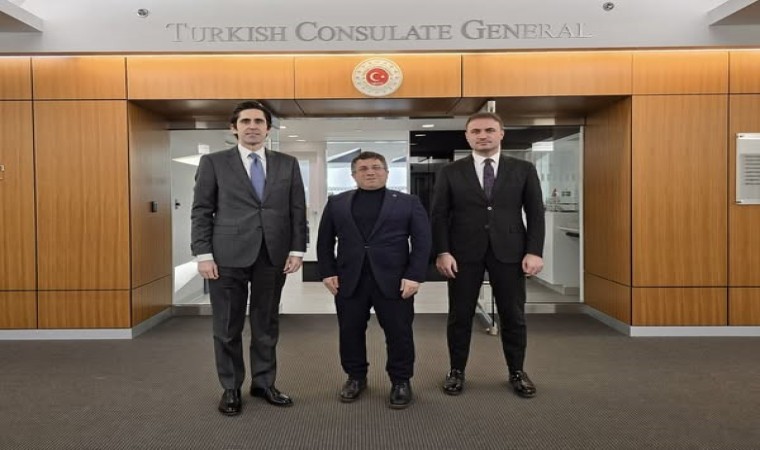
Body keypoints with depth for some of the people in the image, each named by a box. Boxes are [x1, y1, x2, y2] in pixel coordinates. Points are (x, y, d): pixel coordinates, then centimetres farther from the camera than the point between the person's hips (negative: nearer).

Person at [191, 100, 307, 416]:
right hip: (228, 256, -1)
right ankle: (231, 388, 23)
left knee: (267, 325, 11)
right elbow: (201, 211, 1)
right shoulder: (214, 162, 4)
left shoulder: (288, 164, 9)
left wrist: (297, 250, -1)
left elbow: (297, 210, 7)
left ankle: (264, 383, 26)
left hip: (273, 256, 2)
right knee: (227, 328, 7)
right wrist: (203, 254, -7)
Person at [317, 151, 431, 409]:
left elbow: (422, 241, -1)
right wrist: (327, 272, 1)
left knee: (399, 333, 4)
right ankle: (356, 377, 27)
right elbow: (325, 241, 11)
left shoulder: (408, 203, 5)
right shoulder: (336, 203, 11)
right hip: (349, 280, 2)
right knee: (350, 332, 9)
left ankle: (401, 381, 20)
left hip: (394, 280, -2)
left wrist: (414, 276, -10)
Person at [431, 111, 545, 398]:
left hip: (509, 252, 1)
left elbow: (535, 213, 4)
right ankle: (457, 371, 21)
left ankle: (517, 372, 25)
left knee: (513, 315, 8)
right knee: (460, 315, 6)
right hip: (464, 253, 0)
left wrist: (534, 251, -5)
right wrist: (442, 252, -9)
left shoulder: (523, 170, 6)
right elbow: (439, 215, 2)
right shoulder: (450, 172, 5)